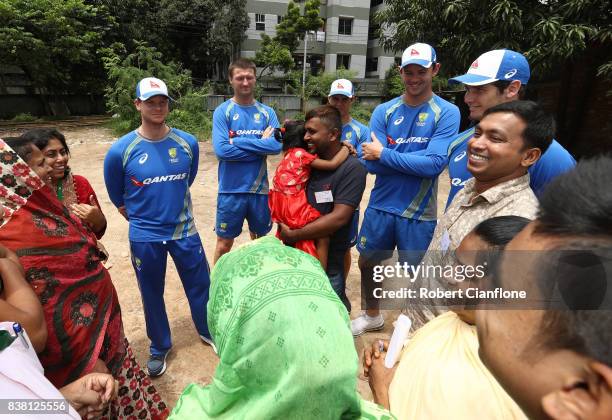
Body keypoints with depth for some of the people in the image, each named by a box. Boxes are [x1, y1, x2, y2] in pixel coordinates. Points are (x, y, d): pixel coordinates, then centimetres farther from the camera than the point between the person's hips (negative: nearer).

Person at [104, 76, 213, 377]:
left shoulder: (188, 143, -7)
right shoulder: (120, 150, -13)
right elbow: (118, 199, 1)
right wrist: (142, 221, 9)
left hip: (184, 230, 2)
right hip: (145, 238, -1)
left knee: (200, 285, 14)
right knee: (152, 294, 16)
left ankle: (208, 331, 41)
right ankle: (159, 347, 40)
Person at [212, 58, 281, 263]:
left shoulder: (267, 112, 3)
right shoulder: (223, 111, -4)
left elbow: (277, 145, -12)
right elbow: (221, 150, -17)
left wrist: (237, 141, -15)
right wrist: (260, 144, -13)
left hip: (259, 188, 3)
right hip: (231, 190, -2)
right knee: (224, 243, 10)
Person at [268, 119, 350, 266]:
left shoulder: (289, 155, 16)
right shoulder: (300, 154, -10)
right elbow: (333, 164, -14)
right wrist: (346, 148, 1)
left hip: (282, 207, 10)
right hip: (295, 209, -10)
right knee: (323, 236, -5)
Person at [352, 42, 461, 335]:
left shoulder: (447, 113, -7)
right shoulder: (384, 111, 0)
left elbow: (434, 164, -20)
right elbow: (371, 163, -9)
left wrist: (384, 153, -15)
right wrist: (416, 161, -16)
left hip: (419, 213, -3)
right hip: (380, 206, 4)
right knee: (367, 263, 17)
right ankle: (372, 315, 45)